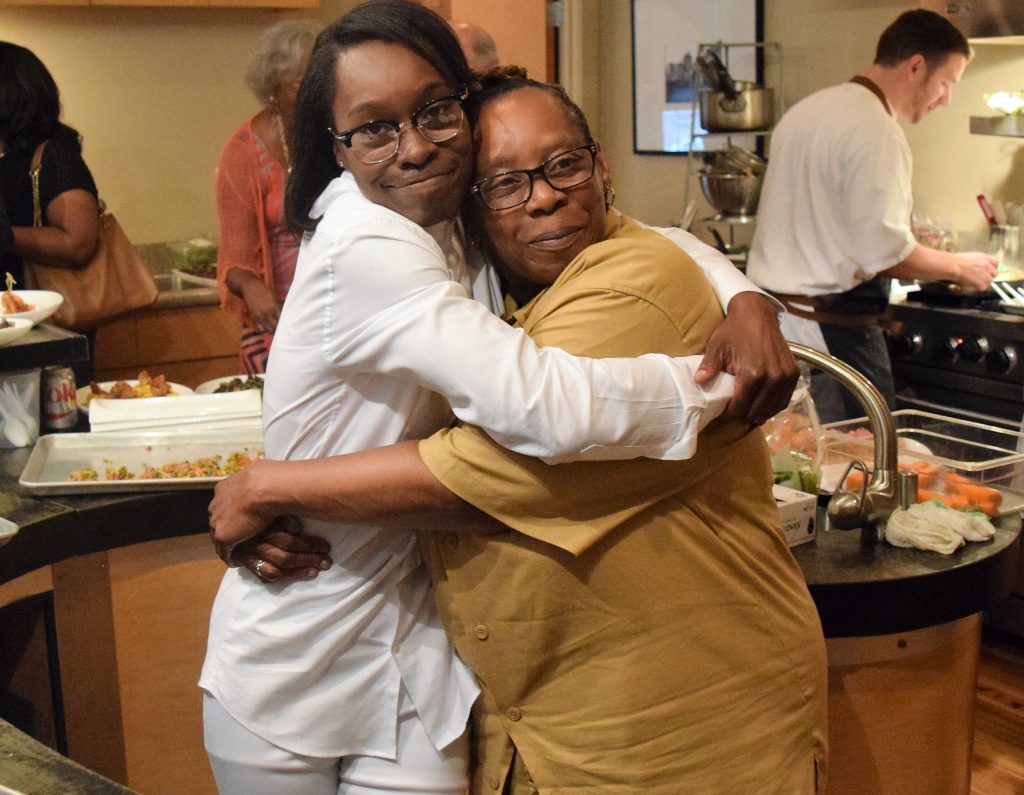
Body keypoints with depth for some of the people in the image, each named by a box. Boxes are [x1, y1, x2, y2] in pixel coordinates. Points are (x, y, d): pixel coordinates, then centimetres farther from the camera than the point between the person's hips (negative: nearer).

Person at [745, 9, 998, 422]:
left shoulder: (805, 110, 14)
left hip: (770, 312, 9)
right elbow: (885, 252, -20)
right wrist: (959, 267, -3)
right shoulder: (875, 130, -15)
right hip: (830, 329, -9)